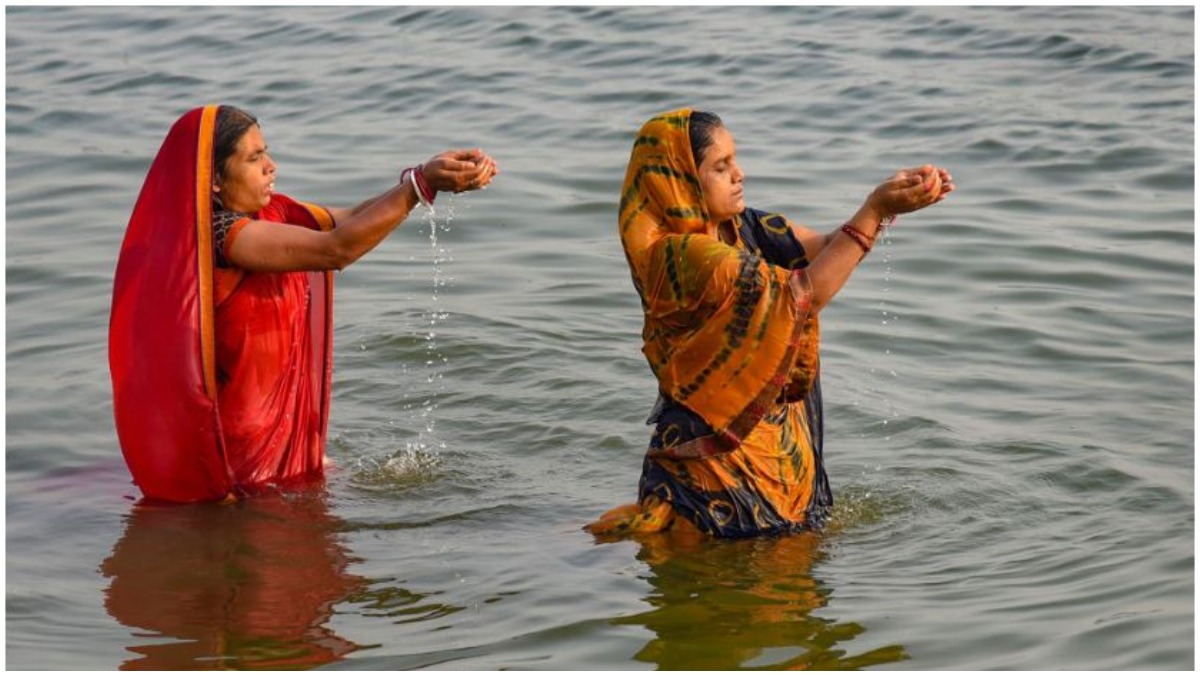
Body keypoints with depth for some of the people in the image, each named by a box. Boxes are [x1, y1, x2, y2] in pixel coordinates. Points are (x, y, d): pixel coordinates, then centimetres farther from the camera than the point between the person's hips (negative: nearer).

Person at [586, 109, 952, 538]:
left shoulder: (741, 228, 3)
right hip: (718, 451, -9)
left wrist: (892, 196, -16)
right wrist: (875, 210, -25)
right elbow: (803, 293, -26)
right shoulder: (679, 256, -24)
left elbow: (828, 249, 1)